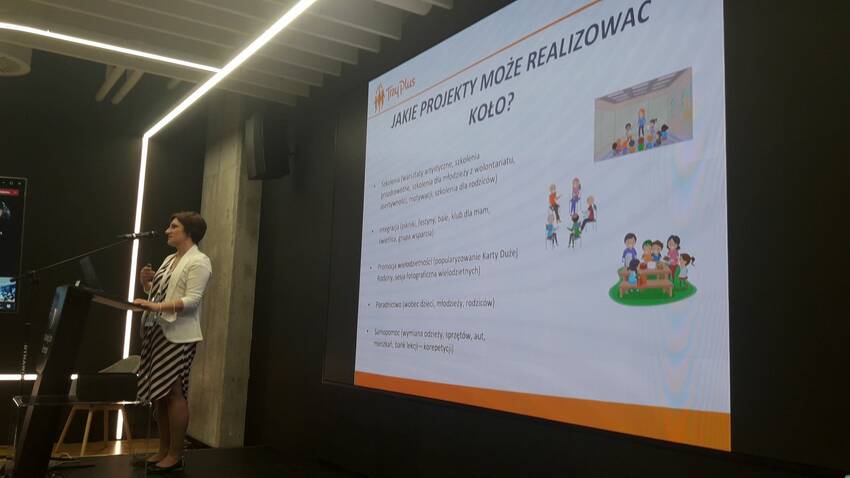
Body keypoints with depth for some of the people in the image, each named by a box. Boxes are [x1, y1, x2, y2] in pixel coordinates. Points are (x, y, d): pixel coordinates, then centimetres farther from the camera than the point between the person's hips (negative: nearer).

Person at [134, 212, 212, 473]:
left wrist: (157, 306, -27)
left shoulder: (199, 261, -8)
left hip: (178, 335, -9)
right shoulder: (170, 259, 19)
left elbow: (191, 300, -18)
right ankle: (164, 450, 20)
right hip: (156, 331, 9)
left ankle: (176, 456, 1)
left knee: (173, 392, -7)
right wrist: (147, 283, 3)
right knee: (157, 393, 10)